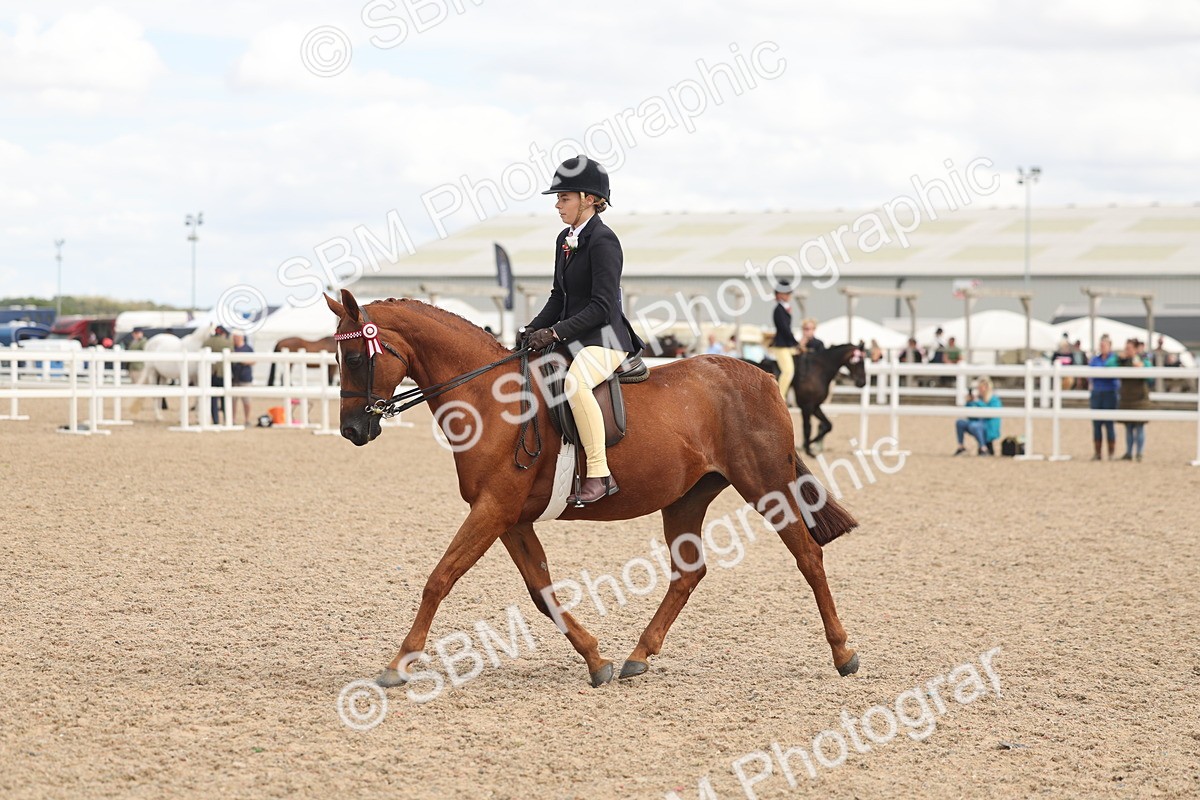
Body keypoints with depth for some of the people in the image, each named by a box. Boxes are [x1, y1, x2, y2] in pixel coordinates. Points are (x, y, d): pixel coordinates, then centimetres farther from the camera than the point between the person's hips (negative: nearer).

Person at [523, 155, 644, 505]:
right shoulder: (565, 239, 14)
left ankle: (599, 474, -37)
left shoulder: (603, 241, -14)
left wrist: (555, 332, -22)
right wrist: (533, 330, 5)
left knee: (575, 382, -38)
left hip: (605, 339, -11)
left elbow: (602, 306, -20)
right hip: (572, 339, 11)